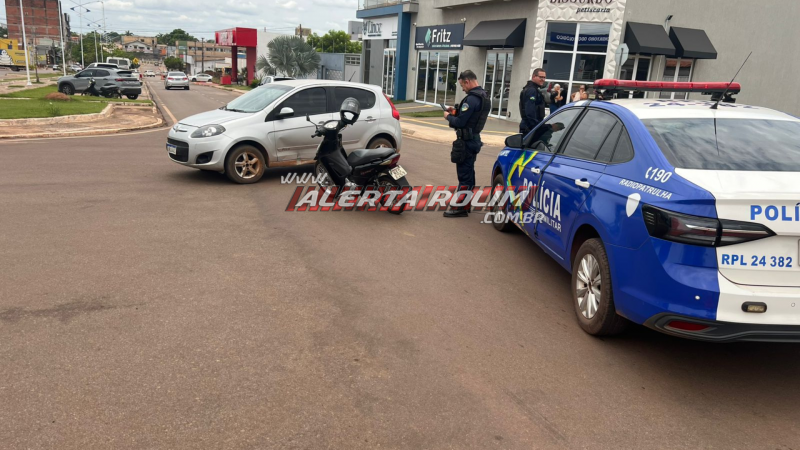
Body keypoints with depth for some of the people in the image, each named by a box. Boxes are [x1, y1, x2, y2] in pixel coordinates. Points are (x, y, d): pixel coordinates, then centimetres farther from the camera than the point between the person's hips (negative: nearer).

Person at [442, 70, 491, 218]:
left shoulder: (472, 98, -21)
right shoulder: (483, 96, 11)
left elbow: (460, 122, -23)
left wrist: (448, 116, -5)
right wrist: (457, 111, 8)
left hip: (466, 140, -10)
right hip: (474, 139, 10)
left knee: (464, 173, -5)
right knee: (468, 172, 17)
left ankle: (461, 207, 0)